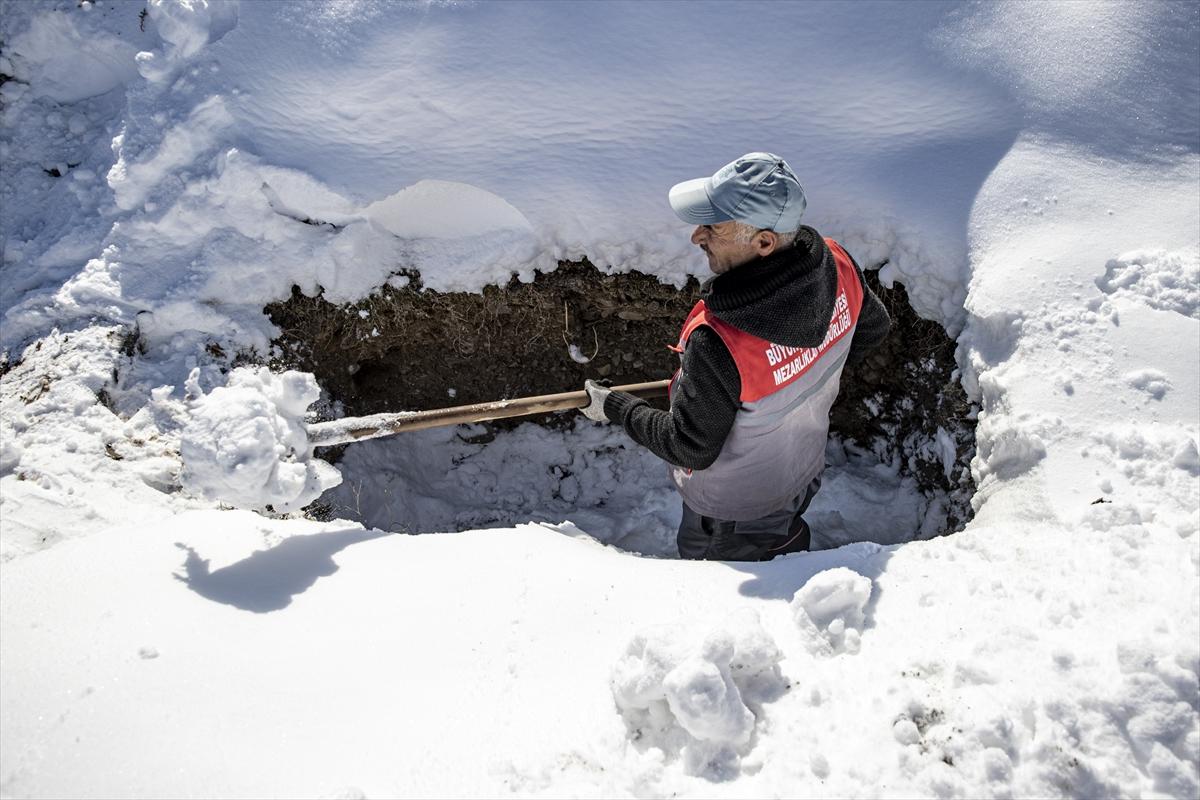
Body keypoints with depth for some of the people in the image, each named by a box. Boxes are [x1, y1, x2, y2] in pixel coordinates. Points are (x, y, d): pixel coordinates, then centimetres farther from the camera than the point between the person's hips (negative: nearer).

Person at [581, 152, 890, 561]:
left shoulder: (718, 343, -45)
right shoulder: (838, 266, -25)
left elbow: (690, 449, -28)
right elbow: (874, 327, -2)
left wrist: (615, 407, -13)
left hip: (730, 511, -6)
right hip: (805, 473, 6)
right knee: (785, 541, 38)